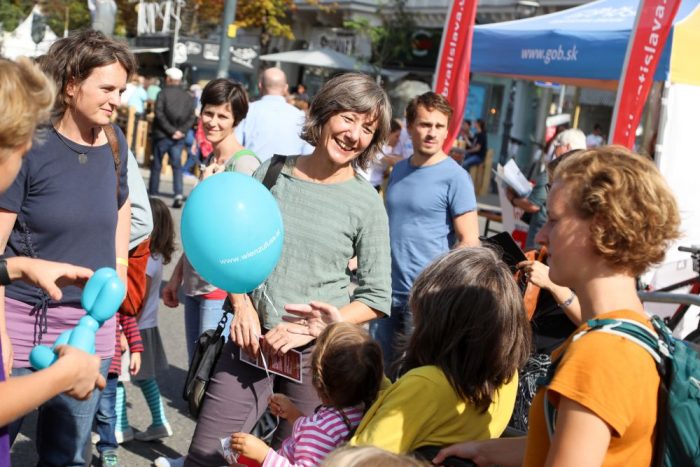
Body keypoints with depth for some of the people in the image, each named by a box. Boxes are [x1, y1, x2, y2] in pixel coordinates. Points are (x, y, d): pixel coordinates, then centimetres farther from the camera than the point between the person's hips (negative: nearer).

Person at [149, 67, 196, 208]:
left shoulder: (163, 93, -6)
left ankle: (153, 193, 14)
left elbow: (159, 114, -14)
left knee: (156, 165, 9)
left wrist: (171, 130, -13)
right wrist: (181, 130, -7)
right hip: (179, 138, 3)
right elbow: (191, 117, -1)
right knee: (177, 165, 7)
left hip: (162, 135, -3)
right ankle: (178, 194, -9)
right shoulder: (188, 97, 5)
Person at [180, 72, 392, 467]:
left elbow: (376, 299, -4)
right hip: (253, 339, 2)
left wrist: (312, 328, -14)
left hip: (317, 352, -2)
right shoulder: (273, 172, 2)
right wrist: (242, 306, -3)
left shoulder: (366, 203, -6)